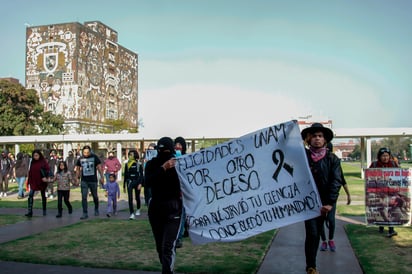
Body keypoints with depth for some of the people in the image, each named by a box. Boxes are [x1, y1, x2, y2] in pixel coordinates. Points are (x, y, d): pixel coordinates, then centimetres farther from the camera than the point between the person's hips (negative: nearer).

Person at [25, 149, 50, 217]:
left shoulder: (44, 162, -8)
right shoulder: (32, 162, 5)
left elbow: (48, 170, -14)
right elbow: (30, 171, 11)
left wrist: (45, 177, -29)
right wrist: (29, 181, 10)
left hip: (42, 182, -3)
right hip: (33, 181, 3)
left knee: (43, 196, 11)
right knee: (30, 195, -12)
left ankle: (44, 210, 24)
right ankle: (29, 211, -13)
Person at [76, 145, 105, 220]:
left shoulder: (94, 157, -5)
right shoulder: (80, 159, 1)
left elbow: (99, 167, -1)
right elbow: (78, 169, 13)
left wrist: (102, 177, -4)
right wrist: (77, 178, 10)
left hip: (93, 180, -1)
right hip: (84, 181, 1)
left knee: (95, 196, 13)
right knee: (84, 197, -6)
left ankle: (96, 209, 36)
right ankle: (85, 213, -1)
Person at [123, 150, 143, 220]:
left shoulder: (138, 164, -3)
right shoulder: (127, 164, 6)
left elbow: (141, 175, -5)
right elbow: (125, 175, 12)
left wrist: (140, 184, -17)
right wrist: (124, 186, 13)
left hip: (137, 181, -2)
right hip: (129, 182, 2)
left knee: (137, 197, 12)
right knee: (130, 198, -10)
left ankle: (138, 210, 38)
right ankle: (132, 214, -11)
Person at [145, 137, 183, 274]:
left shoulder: (178, 164, -3)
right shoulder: (152, 164, 1)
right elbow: (148, 182, -18)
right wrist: (163, 168, -24)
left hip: (173, 208, -3)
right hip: (155, 208, 3)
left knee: (168, 246, -14)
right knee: (160, 246, 15)